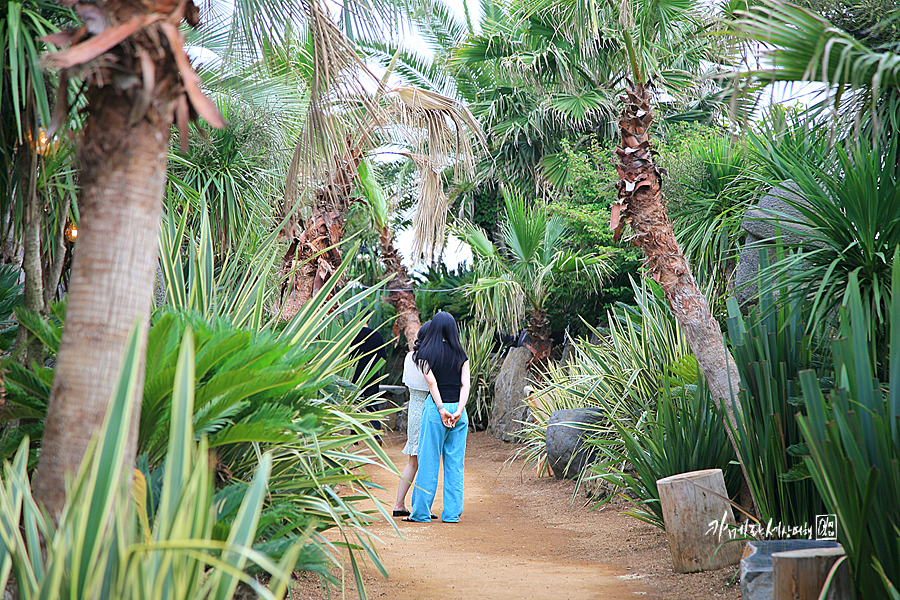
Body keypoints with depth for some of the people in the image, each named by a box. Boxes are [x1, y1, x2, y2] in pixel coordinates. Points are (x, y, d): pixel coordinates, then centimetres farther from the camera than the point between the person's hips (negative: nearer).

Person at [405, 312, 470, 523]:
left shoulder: (426, 353, -1)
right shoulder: (461, 355, 8)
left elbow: (431, 382, -11)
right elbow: (465, 385, -2)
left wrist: (441, 409, -14)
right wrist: (458, 411, -9)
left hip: (435, 408, -3)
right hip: (458, 410, 3)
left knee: (429, 461, 2)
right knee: (455, 463, 7)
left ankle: (421, 512, 7)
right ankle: (452, 513, 8)